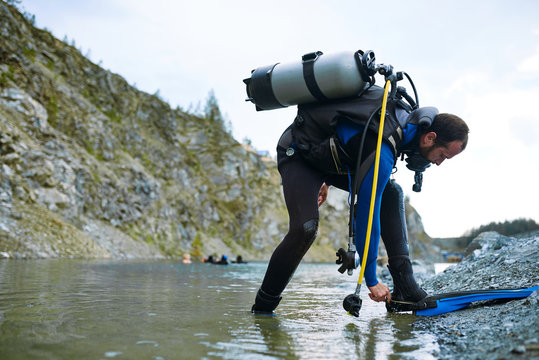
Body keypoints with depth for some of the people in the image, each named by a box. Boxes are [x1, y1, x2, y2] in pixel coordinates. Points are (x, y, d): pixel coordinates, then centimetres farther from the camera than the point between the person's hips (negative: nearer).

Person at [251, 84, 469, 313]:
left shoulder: (407, 118, -7)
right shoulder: (381, 153, -35)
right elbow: (366, 216, -31)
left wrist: (329, 180, 18)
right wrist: (371, 281, -23)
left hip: (329, 155, 9)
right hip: (297, 155, -9)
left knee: (392, 193, -4)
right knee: (306, 228, -29)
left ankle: (404, 288, -5)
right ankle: (263, 306, -10)